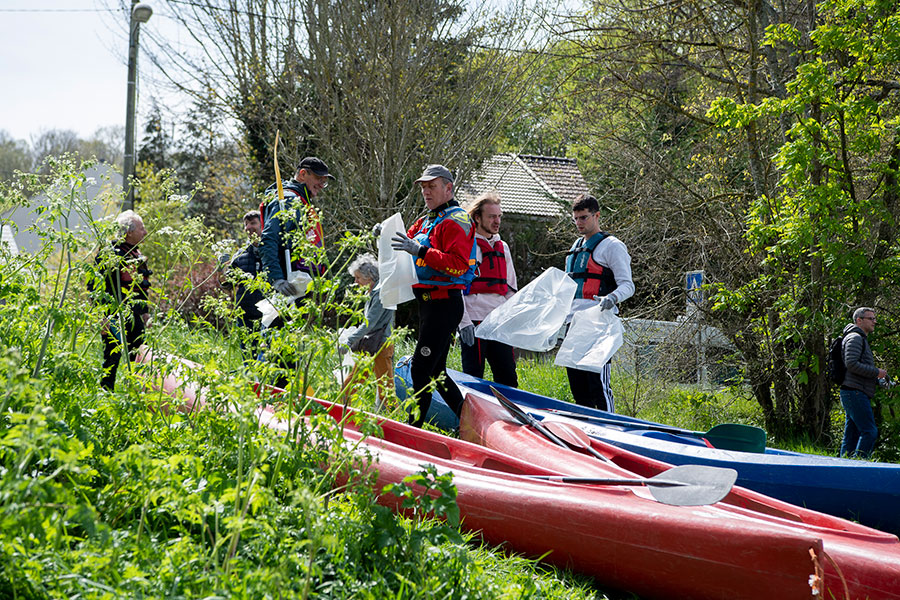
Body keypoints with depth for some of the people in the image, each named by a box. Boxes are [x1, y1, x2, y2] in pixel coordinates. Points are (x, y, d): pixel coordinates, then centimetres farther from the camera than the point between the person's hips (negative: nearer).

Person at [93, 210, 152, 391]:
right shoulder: (109, 253, -11)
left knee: (138, 359, 10)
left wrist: (145, 312, 23)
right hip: (115, 316, -8)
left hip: (135, 316, 8)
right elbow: (95, 285, -14)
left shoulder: (137, 254, 16)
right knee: (112, 358, -5)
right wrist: (103, 316, -19)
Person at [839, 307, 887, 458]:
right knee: (869, 431, -15)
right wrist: (876, 372, -14)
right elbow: (851, 364, -20)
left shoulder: (862, 339, 26)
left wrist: (877, 379, 17)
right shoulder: (854, 338, -7)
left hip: (856, 394, 11)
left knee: (851, 434, 7)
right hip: (854, 392, -11)